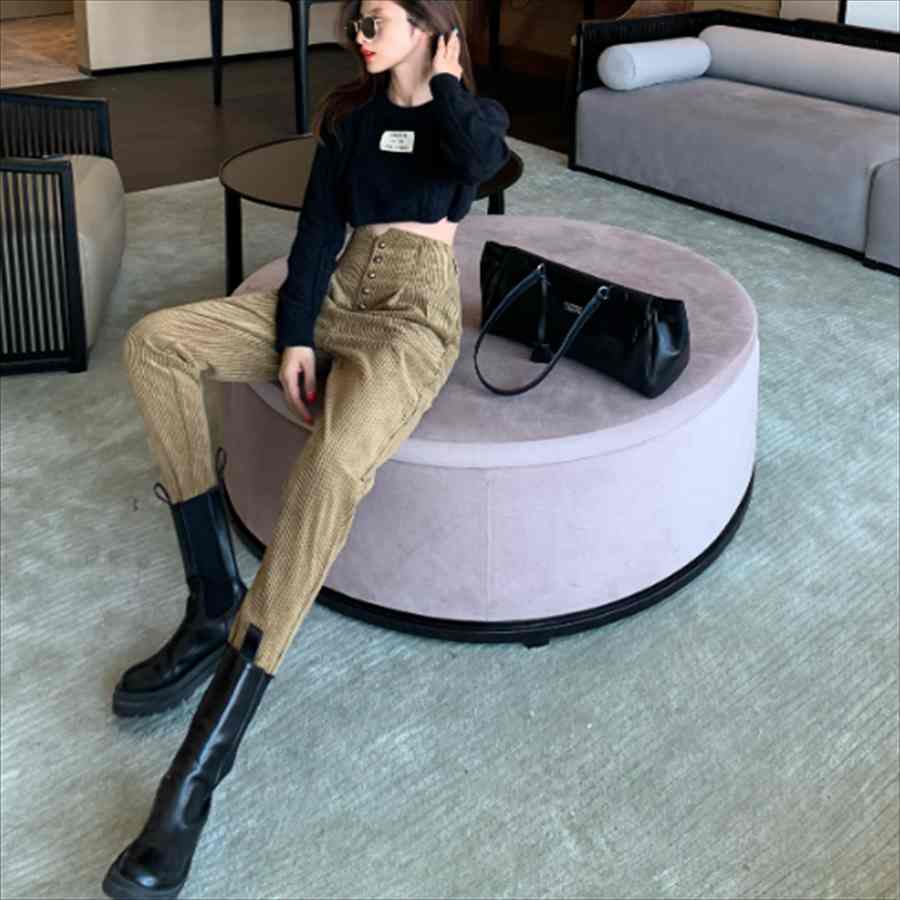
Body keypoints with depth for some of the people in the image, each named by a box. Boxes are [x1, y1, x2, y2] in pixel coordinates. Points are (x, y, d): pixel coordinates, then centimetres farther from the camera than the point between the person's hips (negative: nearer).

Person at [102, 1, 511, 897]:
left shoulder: (473, 112, 8)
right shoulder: (351, 116, 18)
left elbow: (479, 159, -19)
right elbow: (318, 229, 7)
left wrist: (446, 79, -2)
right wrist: (293, 335, -7)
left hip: (414, 315, -6)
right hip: (336, 296, 6)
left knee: (332, 465, -37)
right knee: (154, 340, -18)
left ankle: (198, 773, -38)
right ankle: (215, 605, -19)